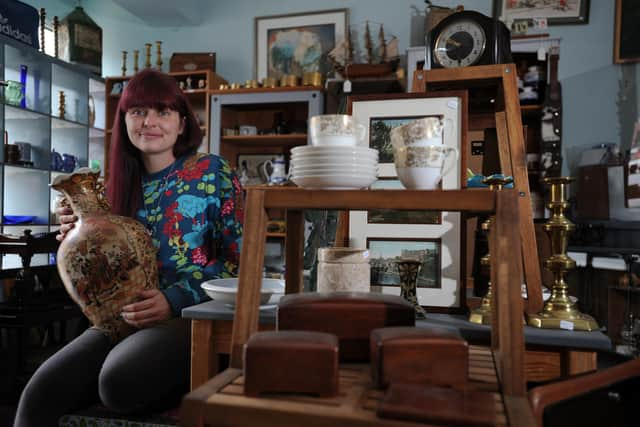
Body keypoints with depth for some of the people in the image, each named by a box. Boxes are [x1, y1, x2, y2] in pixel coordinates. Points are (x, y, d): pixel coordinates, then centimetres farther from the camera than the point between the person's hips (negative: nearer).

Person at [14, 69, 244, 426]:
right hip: (126, 319, 4)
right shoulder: (120, 183, 13)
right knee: (40, 394, -19)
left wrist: (175, 299, -18)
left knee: (120, 380, -31)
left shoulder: (213, 172, -2)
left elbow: (239, 258, -8)